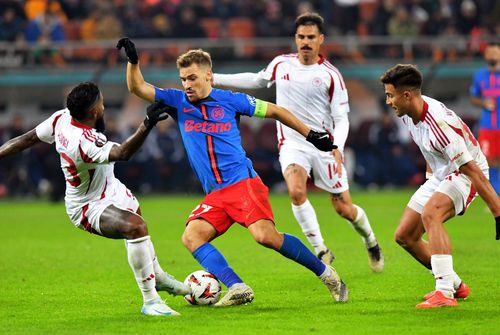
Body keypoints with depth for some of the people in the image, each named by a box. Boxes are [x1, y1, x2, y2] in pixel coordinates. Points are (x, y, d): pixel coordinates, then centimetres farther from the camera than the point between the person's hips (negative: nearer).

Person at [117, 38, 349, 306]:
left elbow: (275, 111, 13)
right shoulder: (178, 102, 10)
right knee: (191, 237, -19)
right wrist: (133, 61, -14)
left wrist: (310, 134, 14)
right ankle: (237, 288, -26)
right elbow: (137, 88, 4)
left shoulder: (230, 100, 3)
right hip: (215, 194, 5)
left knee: (265, 236, -24)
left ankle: (326, 274, -9)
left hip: (243, 182, -5)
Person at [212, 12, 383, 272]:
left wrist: (337, 148, -24)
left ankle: (371, 242, 35)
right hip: (292, 143, 2)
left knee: (344, 209, 3)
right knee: (296, 191, -28)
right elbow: (257, 80, 23)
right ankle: (321, 251, -18)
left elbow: (341, 119, -6)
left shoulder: (330, 75, -7)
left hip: (324, 145, -2)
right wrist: (215, 79, 21)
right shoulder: (281, 64, 3)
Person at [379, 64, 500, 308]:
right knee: (404, 236, 5)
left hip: (465, 175, -9)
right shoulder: (407, 113, -6)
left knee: (430, 214, -36)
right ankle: (455, 285, 22)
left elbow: (471, 168, -33)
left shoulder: (439, 124, -33)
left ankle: (445, 292, -39)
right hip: (440, 175, 9)